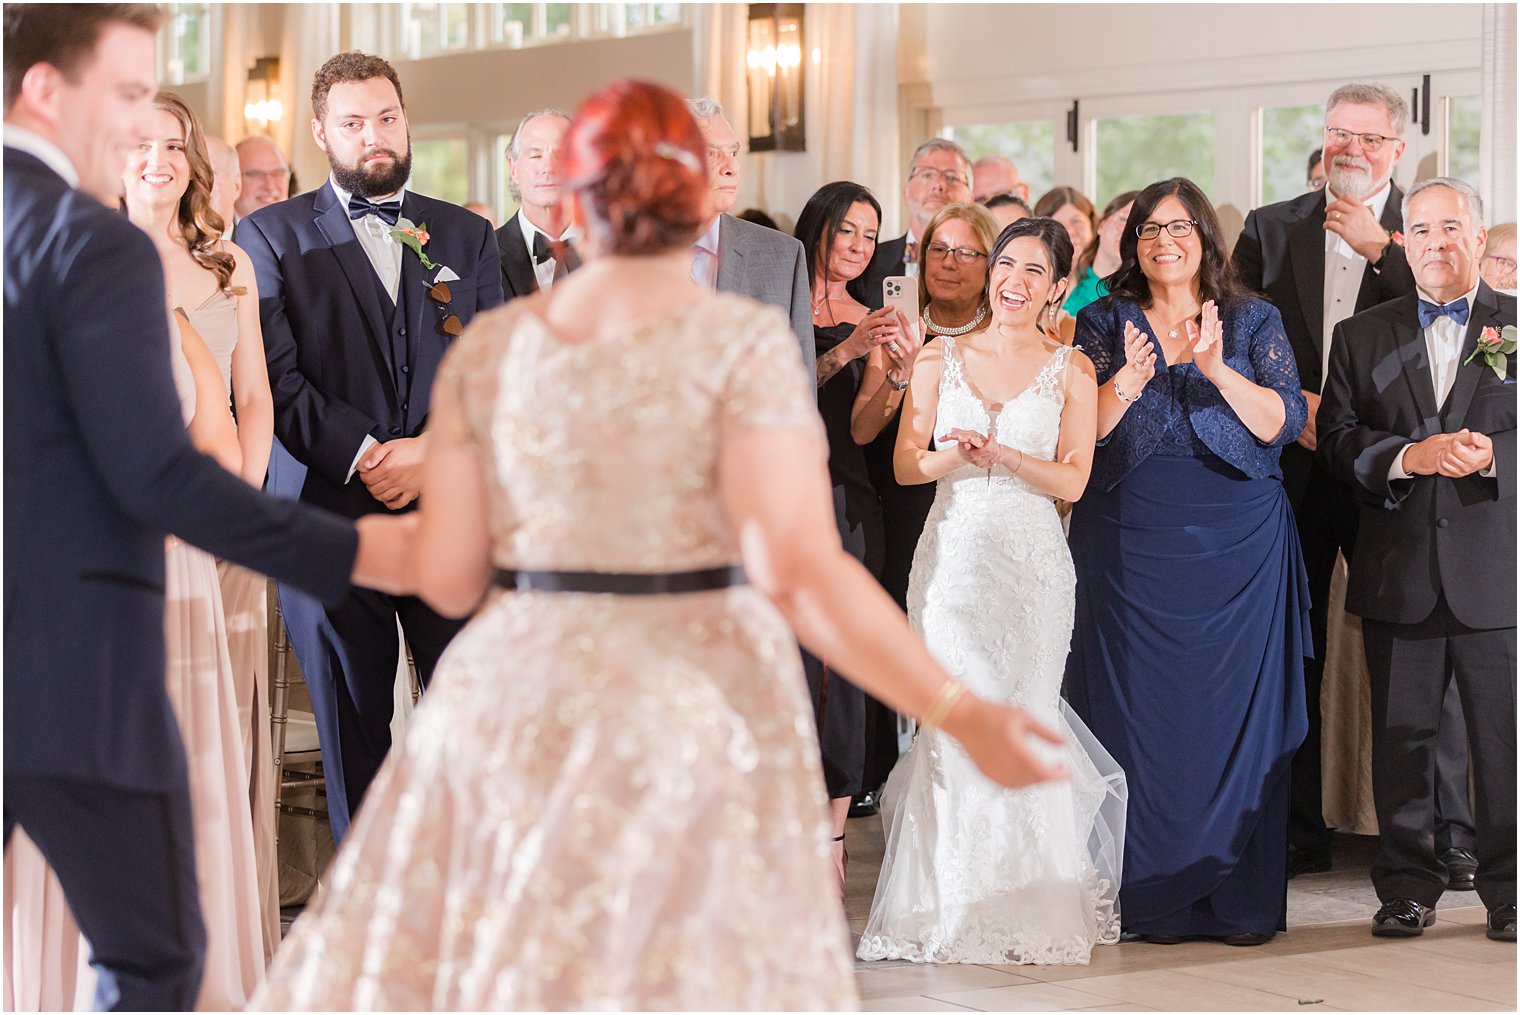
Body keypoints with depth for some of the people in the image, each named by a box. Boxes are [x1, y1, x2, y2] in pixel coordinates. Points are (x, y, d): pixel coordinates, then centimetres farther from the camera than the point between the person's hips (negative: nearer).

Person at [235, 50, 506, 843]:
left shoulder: (467, 236, 14)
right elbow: (278, 378, -3)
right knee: (352, 732, 5)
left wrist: (439, 449, -11)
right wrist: (365, 458, -13)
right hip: (334, 517, -1)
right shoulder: (271, 235, 6)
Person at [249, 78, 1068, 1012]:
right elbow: (801, 571, -18)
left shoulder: (492, 347, 2)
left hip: (520, 716, 4)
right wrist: (961, 716, -16)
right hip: (693, 723, -3)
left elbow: (445, 575, 4)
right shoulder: (742, 341, -9)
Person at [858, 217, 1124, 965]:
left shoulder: (1070, 370, 5)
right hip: (953, 558, 1)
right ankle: (950, 906, 6)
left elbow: (1072, 480, -2)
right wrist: (954, 457, -15)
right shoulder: (941, 357, 8)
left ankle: (1022, 907, 12)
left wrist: (1000, 455, -15)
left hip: (1031, 564, -1)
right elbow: (905, 464, 5)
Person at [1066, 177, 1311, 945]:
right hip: (1132, 543, 0)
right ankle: (1154, 898, 7)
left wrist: (1217, 370, -18)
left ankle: (1240, 897, 5)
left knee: (1237, 709, -1)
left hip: (1238, 543, 0)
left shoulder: (1253, 322, 7)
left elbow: (1285, 422, -5)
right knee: (1142, 712, -1)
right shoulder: (1103, 325, 8)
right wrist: (1126, 384, -19)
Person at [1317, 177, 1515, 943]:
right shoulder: (1361, 337, 12)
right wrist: (1408, 457, -13)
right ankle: (1407, 888, 17)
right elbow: (1336, 441, 3)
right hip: (1398, 576, 2)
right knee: (1401, 739, 7)